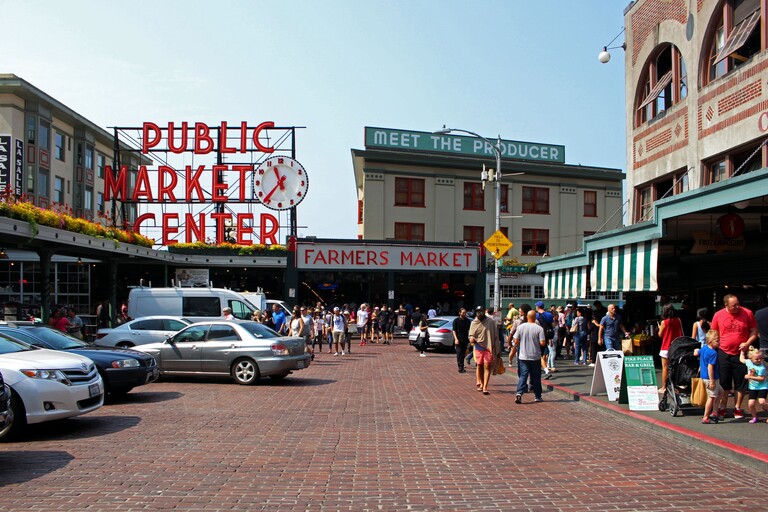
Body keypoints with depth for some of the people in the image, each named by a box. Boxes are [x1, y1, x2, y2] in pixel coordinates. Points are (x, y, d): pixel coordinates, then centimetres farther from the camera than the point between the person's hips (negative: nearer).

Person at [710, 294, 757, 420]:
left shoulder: (747, 313, -4)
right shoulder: (718, 315, -1)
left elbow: (754, 331, 2)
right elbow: (713, 334, 9)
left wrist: (747, 343, -13)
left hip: (741, 354, 0)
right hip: (723, 354, 0)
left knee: (741, 383, 6)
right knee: (724, 383, 7)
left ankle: (737, 408, 21)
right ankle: (722, 408, 18)